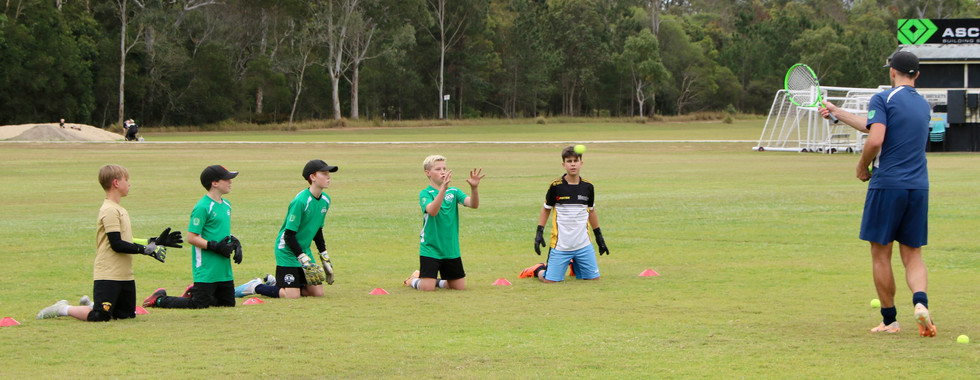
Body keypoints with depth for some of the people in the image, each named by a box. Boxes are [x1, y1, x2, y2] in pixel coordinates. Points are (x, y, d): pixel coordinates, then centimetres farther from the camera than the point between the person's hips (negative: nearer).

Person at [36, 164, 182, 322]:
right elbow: (117, 245, -19)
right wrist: (147, 249, -16)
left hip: (124, 275, 10)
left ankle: (91, 305, 25)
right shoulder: (109, 211, -15)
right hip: (108, 275, -10)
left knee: (127, 314, 9)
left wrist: (157, 242, 19)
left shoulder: (119, 210, 17)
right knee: (100, 317, -13)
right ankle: (63, 309, 6)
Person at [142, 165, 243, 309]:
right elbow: (192, 238, -17)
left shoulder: (226, 205, 12)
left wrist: (234, 242, 5)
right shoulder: (202, 207, -16)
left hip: (224, 269, 9)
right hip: (206, 269, -9)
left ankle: (193, 292, 30)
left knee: (228, 302, 12)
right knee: (200, 305, -7)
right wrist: (215, 246, -22)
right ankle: (159, 299, 11)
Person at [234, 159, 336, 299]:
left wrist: (325, 258, 15)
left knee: (318, 292, 2)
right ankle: (256, 287, 6)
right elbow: (289, 236, -22)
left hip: (304, 250, 8)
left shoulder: (325, 200, 3)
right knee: (293, 295, -16)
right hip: (287, 250, -8)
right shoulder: (300, 201, -23)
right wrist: (303, 258, -25)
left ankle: (274, 283, 18)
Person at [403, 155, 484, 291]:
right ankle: (413, 280, 21)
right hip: (430, 249, -5)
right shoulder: (425, 194, -8)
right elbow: (432, 211, -29)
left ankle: (436, 281, 33)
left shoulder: (453, 192, 4)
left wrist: (474, 187, -30)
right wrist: (443, 189, -41)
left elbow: (473, 204, -11)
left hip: (451, 250, 5)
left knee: (460, 287, 6)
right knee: (428, 287, -13)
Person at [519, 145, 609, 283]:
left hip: (583, 245, 3)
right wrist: (539, 232, -2)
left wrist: (599, 236, 19)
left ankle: (574, 265, 32)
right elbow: (546, 209, 5)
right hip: (560, 245, -3)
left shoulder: (588, 187, 2)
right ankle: (538, 270, 26)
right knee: (550, 280, -9)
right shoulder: (556, 186, -7)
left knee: (594, 278, 2)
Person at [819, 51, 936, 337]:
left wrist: (863, 166, -1)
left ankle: (889, 320, 9)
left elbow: (875, 139, -20)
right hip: (918, 187, 5)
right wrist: (836, 112, 31)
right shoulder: (923, 104, 16)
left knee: (881, 256, 6)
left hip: (887, 184, -5)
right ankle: (920, 301, -18)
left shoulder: (884, 99, -6)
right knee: (913, 256, 9)